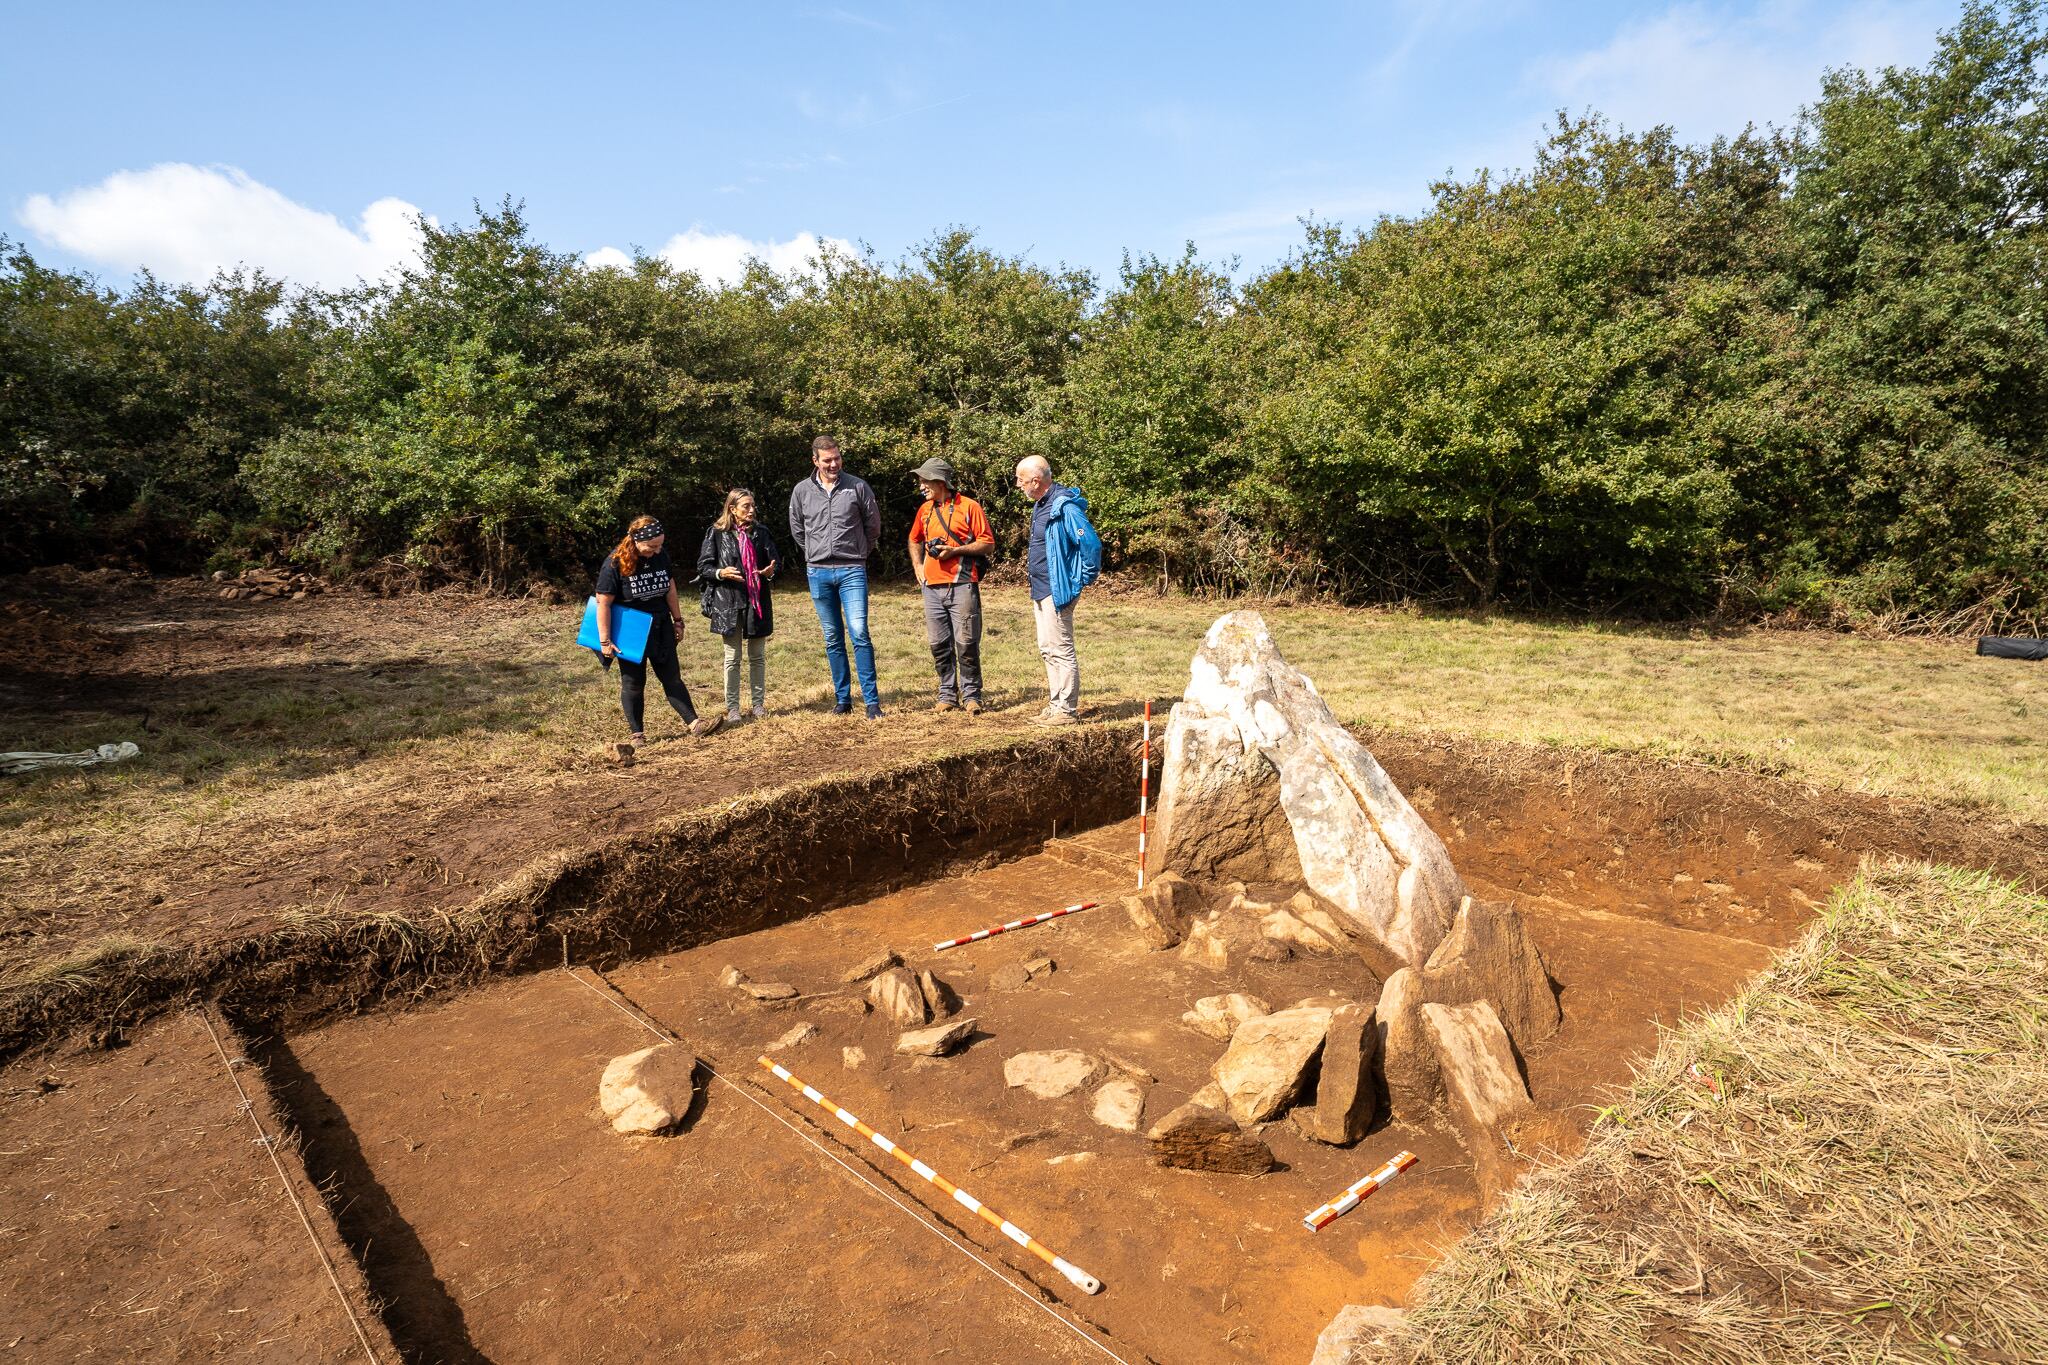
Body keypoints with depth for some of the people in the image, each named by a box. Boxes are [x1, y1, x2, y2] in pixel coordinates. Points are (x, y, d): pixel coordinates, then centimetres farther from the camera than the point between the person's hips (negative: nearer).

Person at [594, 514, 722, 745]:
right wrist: (605, 641, -17)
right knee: (633, 682, 6)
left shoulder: (661, 556, -4)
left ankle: (694, 723, 9)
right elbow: (603, 603, -17)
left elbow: (670, 590, 9)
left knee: (672, 677, 8)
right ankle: (637, 735, 14)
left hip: (660, 628, 4)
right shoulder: (614, 563, -19)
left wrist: (678, 620, 11)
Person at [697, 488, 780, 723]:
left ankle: (759, 704, 21)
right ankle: (732, 708, 12)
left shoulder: (761, 532, 5)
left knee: (757, 656, 10)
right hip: (728, 604, -2)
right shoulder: (717, 534, -3)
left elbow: (774, 560, 14)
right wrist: (721, 573, -19)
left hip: (757, 602, 3)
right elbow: (703, 566, 0)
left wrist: (770, 571, -8)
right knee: (732, 658, 4)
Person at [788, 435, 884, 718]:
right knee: (833, 639, 9)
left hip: (852, 571, -3)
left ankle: (872, 700, -6)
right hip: (818, 572, 3)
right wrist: (815, 556, 15)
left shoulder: (858, 487, -2)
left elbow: (873, 524, 9)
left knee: (859, 634, -11)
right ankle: (842, 698, 17)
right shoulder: (802, 491, 4)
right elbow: (797, 530, 18)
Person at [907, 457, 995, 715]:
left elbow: (988, 545, -4)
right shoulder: (925, 509, 16)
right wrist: (917, 565, 16)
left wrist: (954, 550, -13)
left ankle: (971, 695, 7)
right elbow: (915, 540, 32)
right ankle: (947, 696, 16)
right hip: (932, 587, 6)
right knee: (939, 645, 6)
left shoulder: (969, 507, -2)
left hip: (962, 587, -5)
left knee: (966, 644, -4)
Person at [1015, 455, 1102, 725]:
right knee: (1048, 650, 15)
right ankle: (1056, 705, 23)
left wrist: (1082, 579, -13)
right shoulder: (1040, 505, 12)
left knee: (1061, 650, -5)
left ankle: (1068, 710, 2)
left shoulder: (1064, 508, -19)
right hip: (1040, 591, 10)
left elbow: (1091, 544, -23)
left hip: (1057, 592, -10)